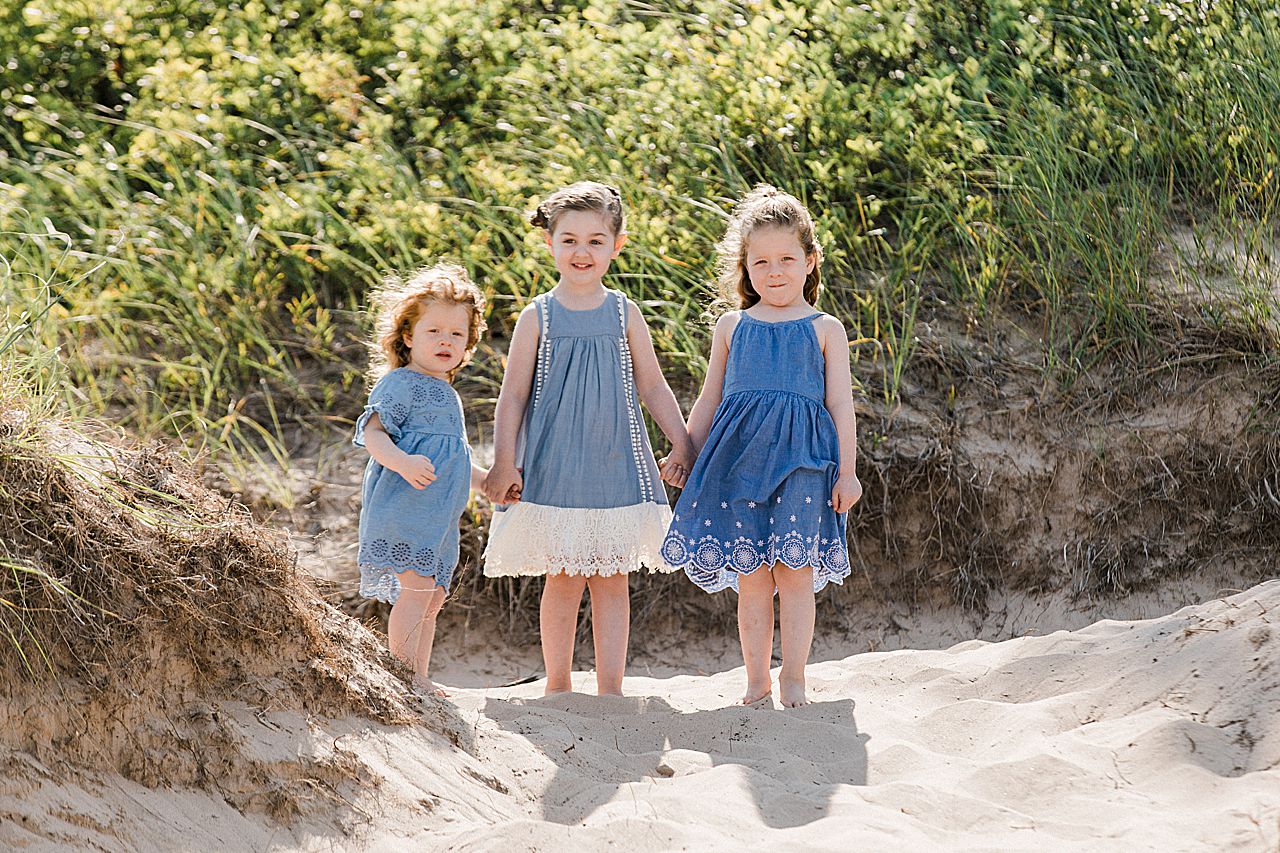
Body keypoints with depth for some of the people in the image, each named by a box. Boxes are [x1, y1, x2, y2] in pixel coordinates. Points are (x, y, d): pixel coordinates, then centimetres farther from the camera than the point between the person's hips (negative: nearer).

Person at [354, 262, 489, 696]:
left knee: (433, 595, 11)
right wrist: (402, 463, -35)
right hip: (403, 508, -10)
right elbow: (372, 432, -18)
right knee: (417, 587, -15)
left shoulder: (447, 395, 24)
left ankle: (420, 678, 17)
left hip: (437, 515, 10)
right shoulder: (400, 383, -5)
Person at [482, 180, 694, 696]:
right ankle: (557, 684, 12)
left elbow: (653, 387, 11)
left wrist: (682, 445, 6)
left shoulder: (623, 314, 5)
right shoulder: (538, 317, 1)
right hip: (555, 464, -1)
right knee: (563, 578, 1)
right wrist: (504, 462, -5)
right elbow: (513, 395, 2)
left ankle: (610, 687, 6)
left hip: (615, 461, 2)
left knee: (611, 579, 2)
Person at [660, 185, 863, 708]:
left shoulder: (824, 330, 9)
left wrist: (847, 470, 2)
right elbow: (709, 400, 19)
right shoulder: (731, 327, 14)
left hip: (802, 458, -2)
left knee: (796, 571, -7)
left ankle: (793, 680, 1)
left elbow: (840, 404, 7)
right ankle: (757, 681, 9)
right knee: (750, 576, 2)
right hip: (739, 458, 2)